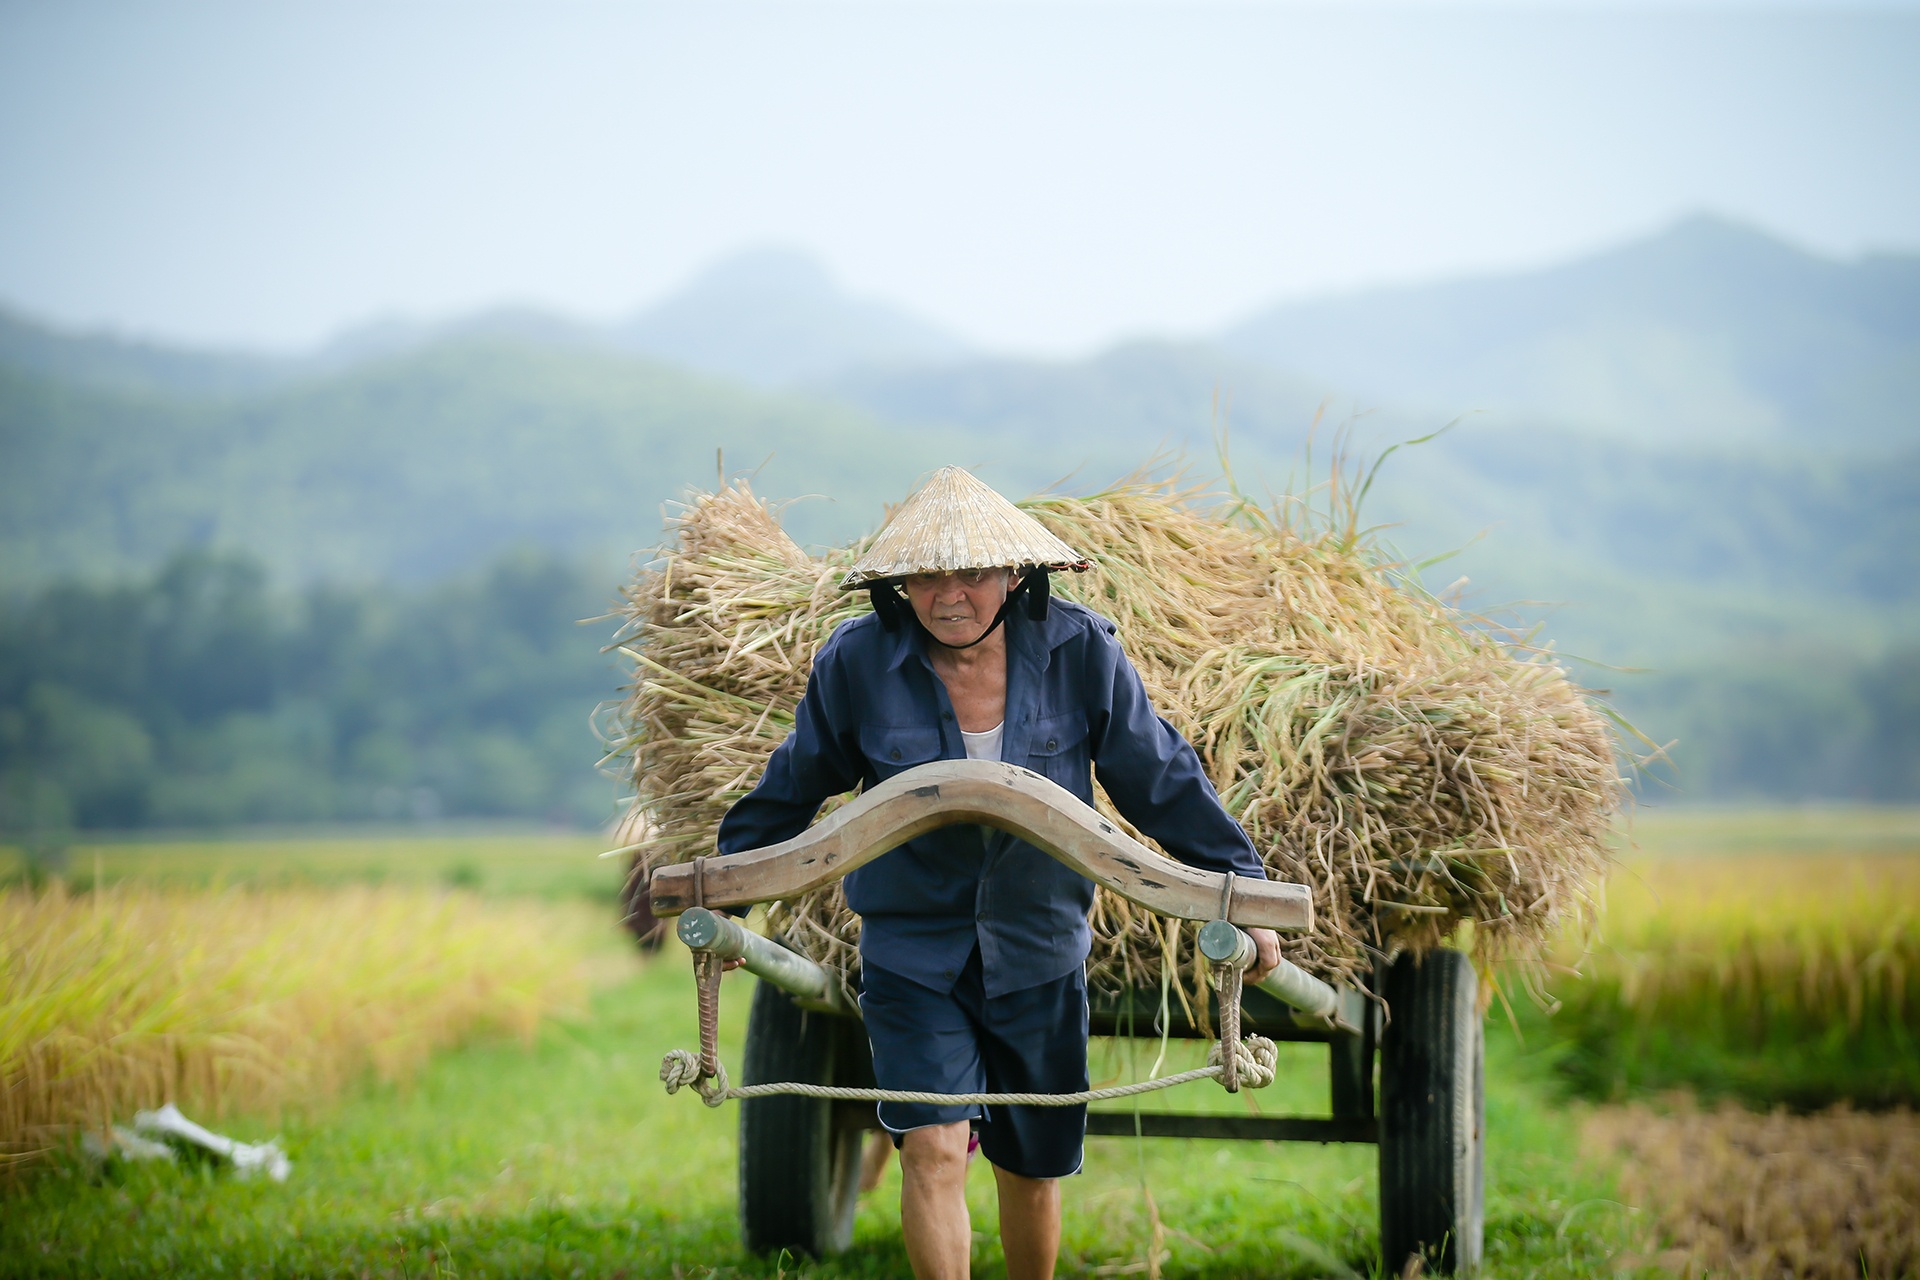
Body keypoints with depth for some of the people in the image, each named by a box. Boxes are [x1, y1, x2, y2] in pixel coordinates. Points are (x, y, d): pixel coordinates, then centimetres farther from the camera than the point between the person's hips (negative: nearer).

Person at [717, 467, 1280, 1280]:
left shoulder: (1080, 654, -9)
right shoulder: (856, 664, -10)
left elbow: (1162, 782, 2)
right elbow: (791, 790, 6)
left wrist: (1244, 892, 3)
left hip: (1039, 957, 1)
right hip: (912, 950, -1)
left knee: (1033, 1171, 13)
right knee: (933, 1150, -16)